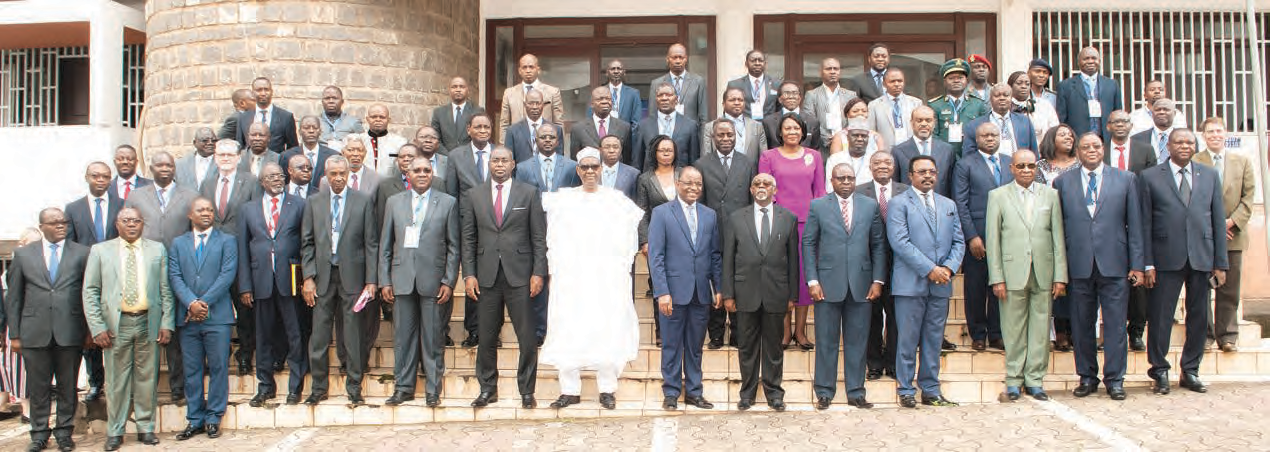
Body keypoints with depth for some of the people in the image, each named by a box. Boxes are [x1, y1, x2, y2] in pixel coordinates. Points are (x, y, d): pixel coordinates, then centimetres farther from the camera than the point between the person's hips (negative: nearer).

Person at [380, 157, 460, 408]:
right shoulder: (394, 202, 12)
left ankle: (433, 390, 11)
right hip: (402, 279, 2)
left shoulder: (447, 203, 5)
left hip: (433, 280, -2)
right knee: (403, 336, 6)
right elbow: (385, 245, 11)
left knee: (433, 338, 2)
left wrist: (449, 282, -4)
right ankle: (403, 387, 17)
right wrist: (384, 281, 4)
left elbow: (453, 246, 3)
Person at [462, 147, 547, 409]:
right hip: (486, 276, 2)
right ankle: (488, 389, 19)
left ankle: (527, 391, 11)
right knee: (486, 338, 6)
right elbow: (468, 239, 9)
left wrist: (538, 272, -5)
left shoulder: (529, 194, 5)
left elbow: (539, 237, 3)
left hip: (520, 276, -1)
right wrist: (469, 274, 0)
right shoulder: (474, 196, 9)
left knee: (528, 338, -1)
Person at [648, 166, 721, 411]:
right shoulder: (661, 213, -2)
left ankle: (693, 391, 21)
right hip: (674, 291, -3)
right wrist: (662, 292, -13)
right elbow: (655, 256, -6)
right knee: (672, 345, 5)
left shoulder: (709, 215, 11)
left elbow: (715, 255, 12)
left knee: (695, 346, 11)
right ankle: (671, 392, 16)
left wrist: (719, 288, 6)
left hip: (701, 292, 4)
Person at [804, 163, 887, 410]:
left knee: (857, 341, 7)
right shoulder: (818, 206, 3)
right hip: (828, 283, -2)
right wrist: (812, 281, -6)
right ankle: (824, 392, 14)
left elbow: (878, 245, 8)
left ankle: (856, 392, 16)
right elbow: (808, 244, 2)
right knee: (826, 341, 4)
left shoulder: (870, 206, 9)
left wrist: (877, 280, 0)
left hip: (861, 284, 2)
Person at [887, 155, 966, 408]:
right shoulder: (899, 204, 0)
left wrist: (949, 268, -5)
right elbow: (900, 242, -11)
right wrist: (930, 269, -15)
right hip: (910, 283, -5)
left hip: (941, 284, 5)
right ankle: (906, 391, 9)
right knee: (908, 340, 0)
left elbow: (958, 242, 14)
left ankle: (930, 391, 18)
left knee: (934, 340, 10)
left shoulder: (948, 205, 17)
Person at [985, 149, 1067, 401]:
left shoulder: (1050, 195, 10)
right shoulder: (998, 196, 5)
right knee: (1013, 329, 2)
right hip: (1013, 273, -2)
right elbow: (992, 240, 2)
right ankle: (1014, 380, 14)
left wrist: (1060, 276, 1)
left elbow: (1058, 238, 7)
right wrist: (997, 278, -5)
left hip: (1044, 273, 2)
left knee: (1040, 328, 4)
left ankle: (1035, 380, 15)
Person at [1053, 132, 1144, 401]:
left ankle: (1114, 379, 11)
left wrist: (1137, 264, -1)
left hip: (1114, 265, -1)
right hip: (1079, 265, 1)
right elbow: (1057, 225, 7)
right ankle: (1087, 377, 18)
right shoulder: (1063, 182, 8)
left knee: (1115, 324, 1)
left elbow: (1135, 225, 5)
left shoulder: (1126, 179, 8)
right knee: (1082, 325, 7)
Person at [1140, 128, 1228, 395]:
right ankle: (1160, 372, 12)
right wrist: (1147, 263, -6)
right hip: (1167, 258, -3)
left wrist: (1221, 263, 4)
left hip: (1202, 258, 3)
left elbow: (1218, 220, 9)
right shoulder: (1150, 177, 3)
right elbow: (1145, 223, 0)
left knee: (1199, 317, 8)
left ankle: (1190, 371, 22)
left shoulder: (1209, 175, 11)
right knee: (1160, 317, 0)